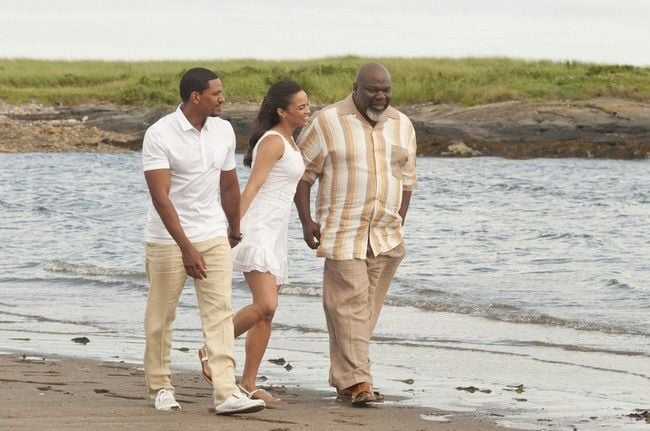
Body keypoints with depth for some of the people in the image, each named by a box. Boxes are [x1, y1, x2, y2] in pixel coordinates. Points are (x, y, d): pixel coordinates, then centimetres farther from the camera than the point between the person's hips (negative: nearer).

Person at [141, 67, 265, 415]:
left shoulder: (223, 131, 2)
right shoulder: (159, 135, -16)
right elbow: (160, 197, -21)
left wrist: (235, 231, 24)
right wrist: (186, 248, -27)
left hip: (213, 236, 4)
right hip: (168, 239, -4)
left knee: (220, 312, -7)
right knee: (161, 316, 6)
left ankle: (227, 393, -13)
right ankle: (160, 388, 22)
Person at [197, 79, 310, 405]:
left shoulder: (288, 141, 18)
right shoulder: (273, 142, -11)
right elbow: (252, 186, -20)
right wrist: (233, 225, -28)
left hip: (275, 232, 10)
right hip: (258, 230, -10)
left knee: (266, 313, 6)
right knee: (265, 306, -21)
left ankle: (248, 385, 8)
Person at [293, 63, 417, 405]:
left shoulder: (402, 126, 10)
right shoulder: (328, 122, -5)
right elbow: (302, 171, -1)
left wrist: (399, 223, 11)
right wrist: (306, 220, -7)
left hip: (386, 236, 5)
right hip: (343, 232, -5)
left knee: (367, 309, 6)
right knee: (350, 304, -12)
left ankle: (343, 378, 14)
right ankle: (356, 381, -13)